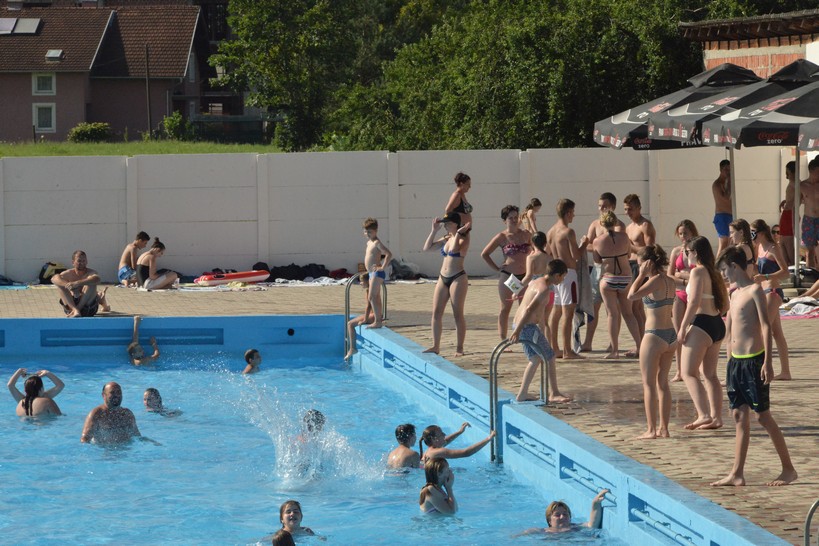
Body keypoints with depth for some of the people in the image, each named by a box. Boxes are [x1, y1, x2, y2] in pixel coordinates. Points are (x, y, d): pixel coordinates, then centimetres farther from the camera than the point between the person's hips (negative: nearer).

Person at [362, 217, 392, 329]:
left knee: (372, 297, -14)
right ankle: (378, 320, 21)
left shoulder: (377, 243, -15)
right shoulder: (369, 242, 14)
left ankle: (377, 321, -15)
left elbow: (389, 254, -25)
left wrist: (382, 267, -23)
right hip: (372, 273, 10)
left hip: (377, 273, -10)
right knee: (376, 297, 15)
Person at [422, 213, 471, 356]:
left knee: (458, 314, -3)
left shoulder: (462, 239, -7)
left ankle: (459, 348, 1)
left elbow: (455, 249, -28)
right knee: (436, 312, 3)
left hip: (458, 278, -7)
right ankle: (435, 346, 8)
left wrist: (458, 233, -19)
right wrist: (434, 230, 9)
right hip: (443, 278, 7)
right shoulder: (446, 239, 13)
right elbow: (427, 247, 13)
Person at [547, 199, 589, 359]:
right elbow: (576, 255, -16)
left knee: (556, 311, 14)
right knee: (568, 312, -8)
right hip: (568, 272, -9)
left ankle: (554, 348, 18)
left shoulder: (551, 232, 11)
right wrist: (584, 244, 2)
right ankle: (567, 351, -11)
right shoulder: (568, 232, -14)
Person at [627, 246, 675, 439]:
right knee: (663, 383, 13)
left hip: (655, 335, -8)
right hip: (670, 335, 8)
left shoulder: (656, 281, -16)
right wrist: (645, 275, 13)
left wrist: (642, 274, -12)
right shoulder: (670, 281, 8)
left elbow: (632, 295, -23)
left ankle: (651, 429, -1)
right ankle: (663, 428, 15)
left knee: (649, 384, -1)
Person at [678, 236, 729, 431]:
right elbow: (725, 305, 15)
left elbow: (694, 302, -19)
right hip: (718, 325, 9)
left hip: (701, 324, -9)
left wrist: (682, 328, -16)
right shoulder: (715, 273, 13)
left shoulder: (698, 272, -11)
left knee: (688, 373, -6)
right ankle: (716, 417, 12)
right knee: (710, 374, 14)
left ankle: (704, 415, -18)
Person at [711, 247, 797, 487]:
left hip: (753, 360, -8)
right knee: (739, 415, 6)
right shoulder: (735, 294, 15)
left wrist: (767, 362, -20)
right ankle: (737, 474, 6)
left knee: (762, 415, -5)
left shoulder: (755, 290, -10)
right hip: (736, 361, 8)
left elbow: (766, 327, -15)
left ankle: (788, 469, 4)